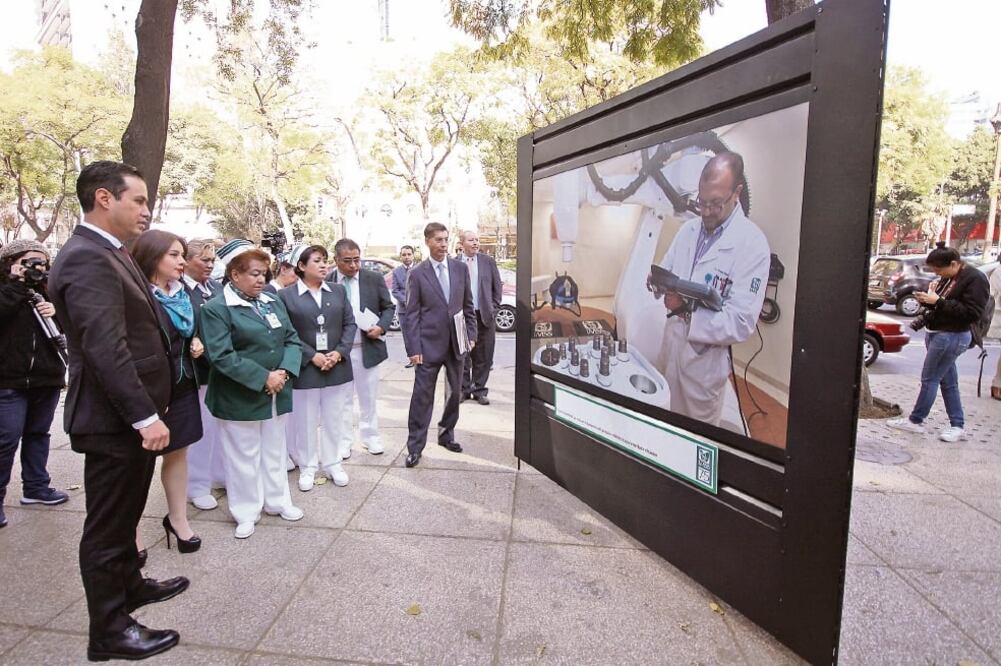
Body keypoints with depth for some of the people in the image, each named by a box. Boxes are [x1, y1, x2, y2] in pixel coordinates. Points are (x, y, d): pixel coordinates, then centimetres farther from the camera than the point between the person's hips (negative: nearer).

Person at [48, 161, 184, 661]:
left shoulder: (109, 254, 12)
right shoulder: (87, 259, -20)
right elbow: (106, 348, -28)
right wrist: (146, 416, -26)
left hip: (127, 415, 10)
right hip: (116, 420, -10)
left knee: (123, 514, 25)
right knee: (108, 524, 6)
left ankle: (130, 584, 44)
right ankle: (109, 630, 22)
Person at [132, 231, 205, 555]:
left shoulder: (181, 293, 8)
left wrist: (196, 343, 2)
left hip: (181, 387, 7)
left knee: (178, 453, 16)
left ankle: (178, 519, 31)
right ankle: (132, 532, 24)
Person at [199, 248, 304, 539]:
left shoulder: (273, 303, 8)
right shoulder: (216, 308, -11)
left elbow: (292, 339, 5)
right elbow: (221, 355, -20)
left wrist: (284, 371, -13)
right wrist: (263, 378, -22)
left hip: (277, 393, 6)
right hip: (240, 398, -5)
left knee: (275, 450, 17)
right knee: (244, 454, 9)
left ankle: (276, 501, 34)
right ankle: (246, 512, 26)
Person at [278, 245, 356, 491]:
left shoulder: (338, 291, 7)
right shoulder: (286, 295, -4)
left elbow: (350, 324, 5)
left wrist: (340, 352, -9)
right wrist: (312, 356, -15)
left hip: (337, 367, 3)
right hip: (305, 369, -3)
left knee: (334, 419, 13)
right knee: (306, 421, 9)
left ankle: (332, 463, 29)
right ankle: (307, 467, 26)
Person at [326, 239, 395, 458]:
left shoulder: (374, 279, -1)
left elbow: (389, 307, 6)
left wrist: (381, 326, -12)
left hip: (367, 347, 1)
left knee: (369, 397, 12)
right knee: (342, 398, 10)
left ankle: (370, 437, 28)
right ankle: (344, 441, 23)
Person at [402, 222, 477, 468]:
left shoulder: (460, 268, 4)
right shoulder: (417, 273, -4)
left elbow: (468, 305, 10)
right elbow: (412, 314, -5)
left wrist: (471, 335, 4)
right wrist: (413, 349, -10)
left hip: (456, 342, 4)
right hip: (429, 344, -4)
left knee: (454, 392, 15)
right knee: (422, 396, 0)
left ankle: (446, 434, 34)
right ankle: (415, 447, 11)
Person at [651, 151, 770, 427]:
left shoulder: (753, 244, -16)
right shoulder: (688, 229, 6)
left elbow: (741, 323, -20)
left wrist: (686, 311, -28)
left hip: (704, 361, -5)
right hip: (670, 348, 5)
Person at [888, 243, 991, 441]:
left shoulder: (975, 280, -14)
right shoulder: (948, 278, 10)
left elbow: (971, 313, -20)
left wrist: (938, 301, -23)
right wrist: (929, 298, 2)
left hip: (952, 337, -9)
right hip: (936, 333, 9)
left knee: (929, 379, -1)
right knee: (948, 381, 12)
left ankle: (916, 421, 11)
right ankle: (957, 426, 20)